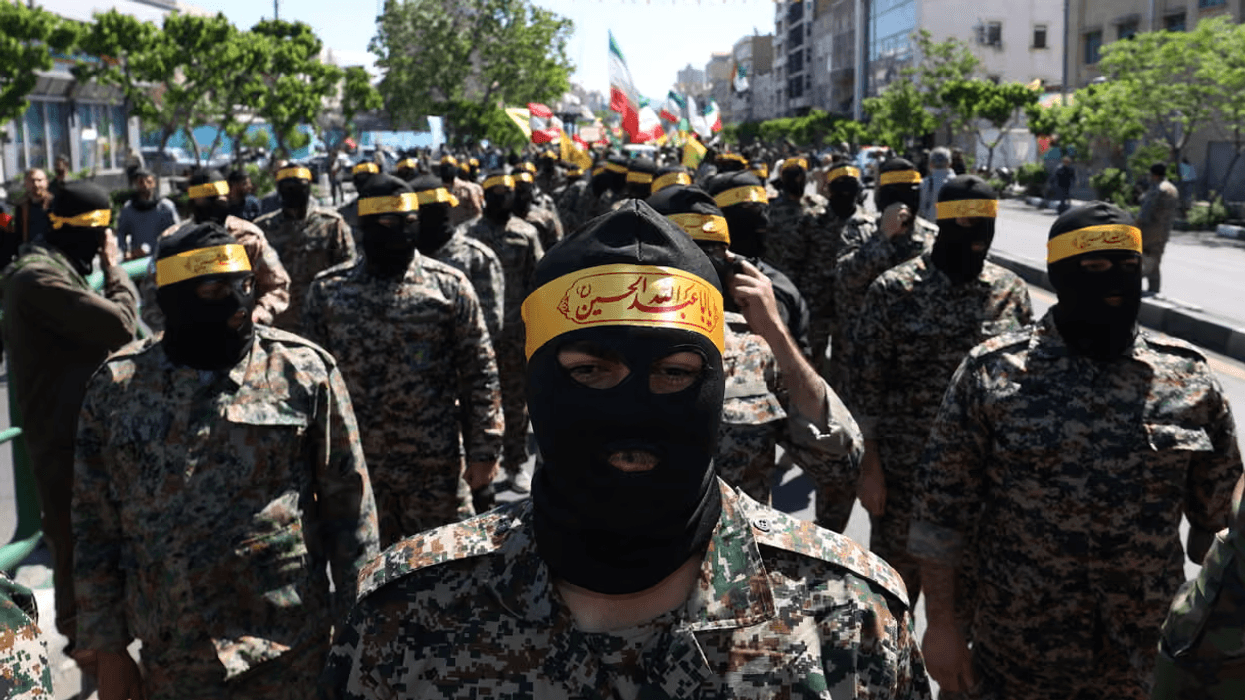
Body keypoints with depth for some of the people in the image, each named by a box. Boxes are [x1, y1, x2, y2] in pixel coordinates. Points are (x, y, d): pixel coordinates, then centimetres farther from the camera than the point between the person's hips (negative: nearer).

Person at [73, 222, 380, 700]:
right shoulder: (117, 386, 1)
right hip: (170, 659, 2)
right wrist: (108, 651, 6)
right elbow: (96, 528, 6)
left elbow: (349, 505, -1)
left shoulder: (305, 371, -4)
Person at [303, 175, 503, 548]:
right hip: (355, 465, 2)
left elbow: (480, 375, 0)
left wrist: (483, 452, -3)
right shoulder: (328, 290, 3)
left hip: (437, 466, -2)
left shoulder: (450, 286, -2)